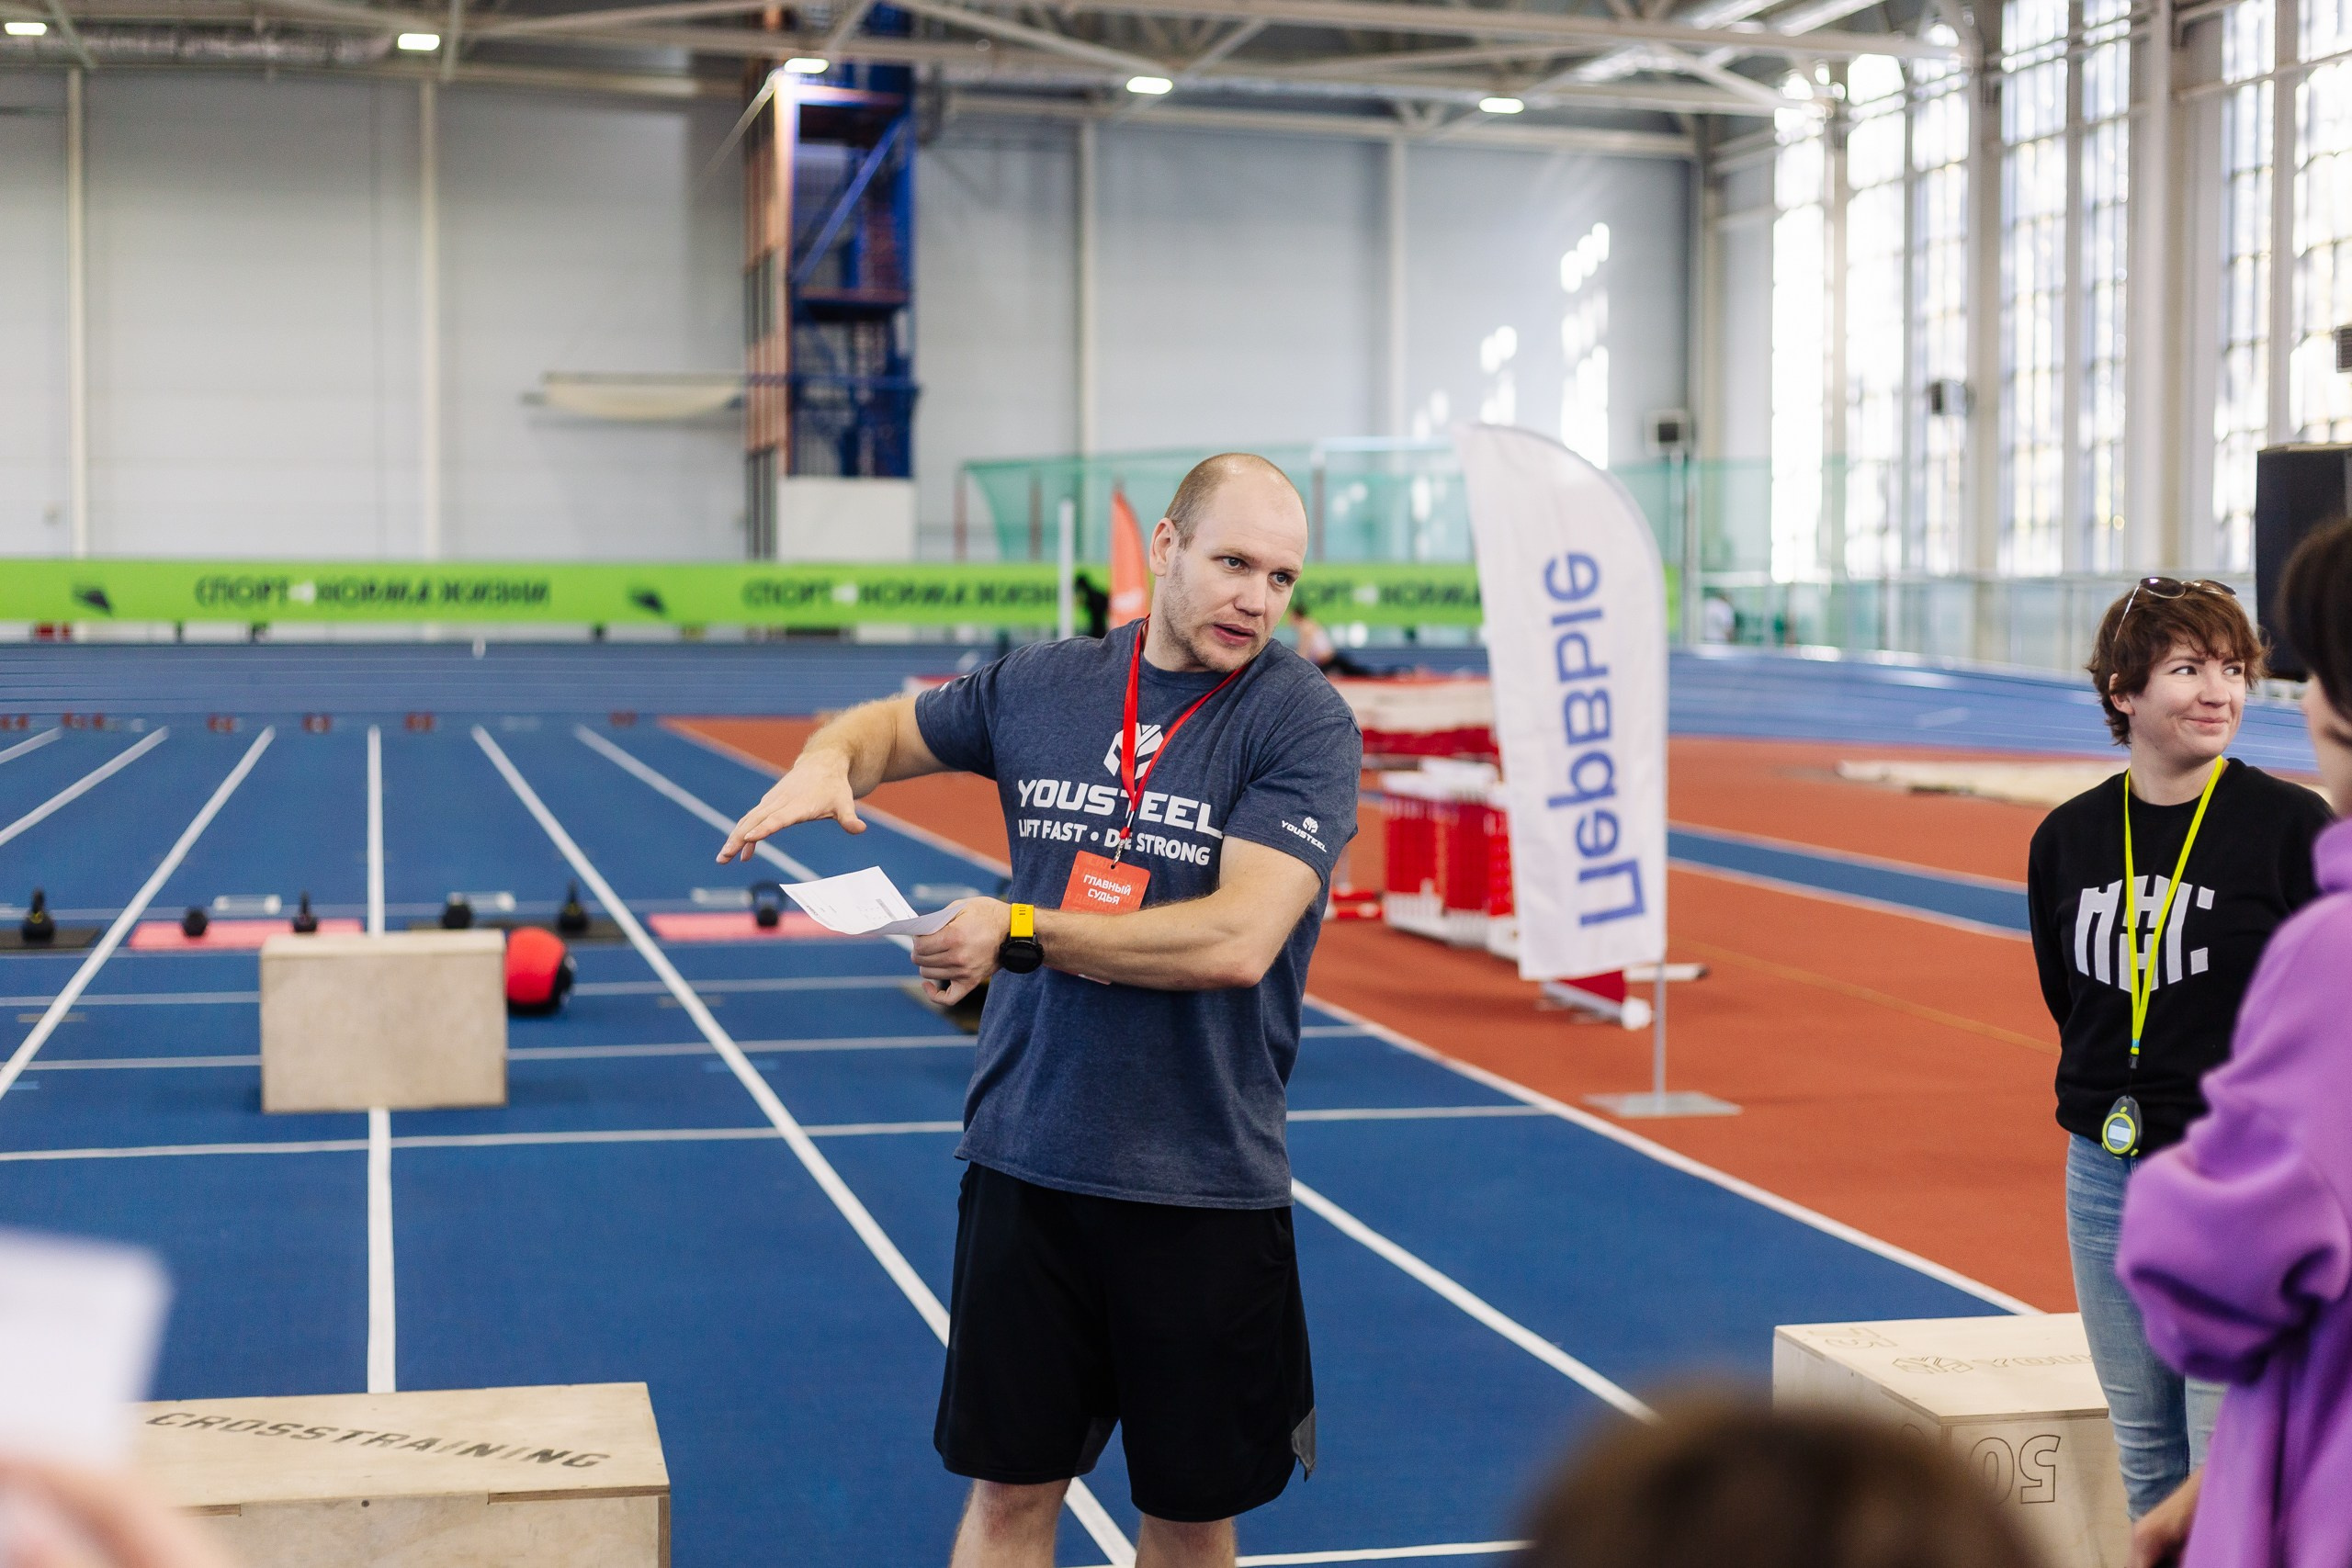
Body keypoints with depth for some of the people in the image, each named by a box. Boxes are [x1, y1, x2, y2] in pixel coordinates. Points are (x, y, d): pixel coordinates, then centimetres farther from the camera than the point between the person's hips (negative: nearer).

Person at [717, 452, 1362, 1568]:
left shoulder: (1304, 721, -9)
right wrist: (825, 762, -1)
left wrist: (1019, 934, -16)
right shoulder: (1043, 685, 4)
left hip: (1204, 1188, -3)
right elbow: (887, 726, 23)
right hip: (1025, 1161, 3)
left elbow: (1237, 940, -22)